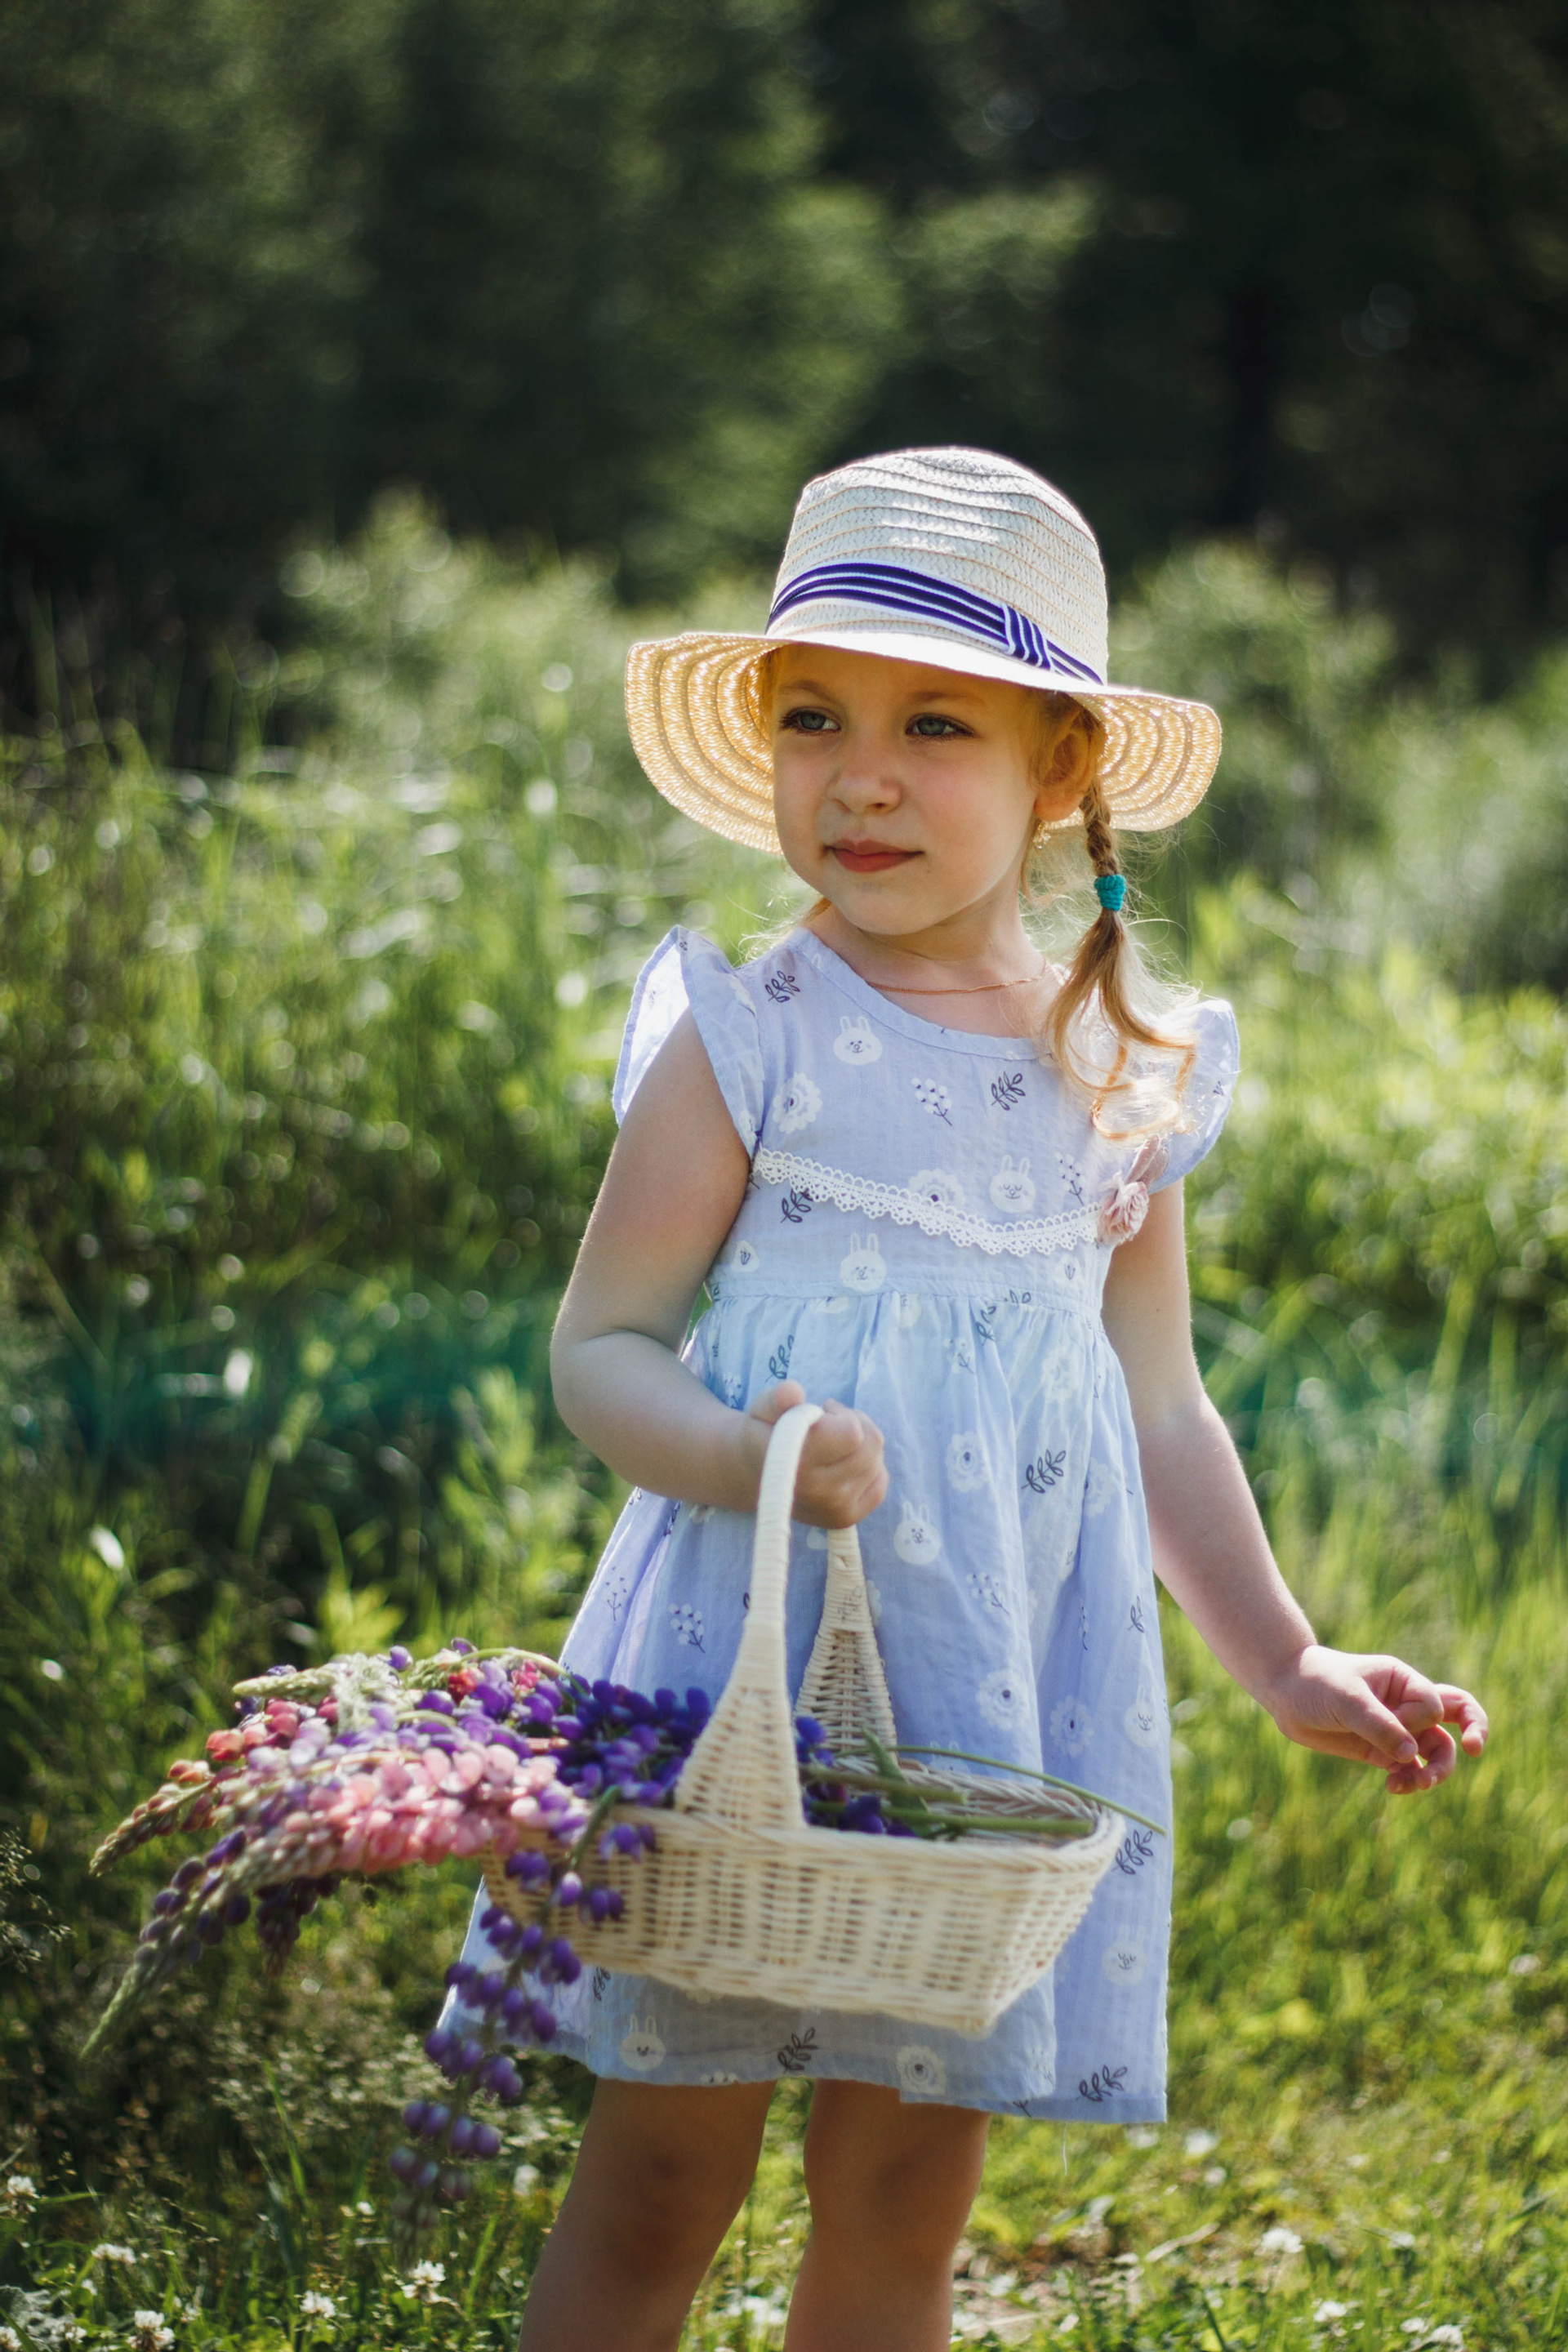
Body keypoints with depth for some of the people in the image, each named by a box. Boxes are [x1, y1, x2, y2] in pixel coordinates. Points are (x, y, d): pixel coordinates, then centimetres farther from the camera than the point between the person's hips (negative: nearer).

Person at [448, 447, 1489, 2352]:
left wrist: (1283, 1662, 14)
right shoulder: (747, 1044, -6)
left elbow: (1157, 1411, 15)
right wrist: (743, 1454, -25)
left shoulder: (1123, 1078, 6)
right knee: (658, 2182, 2)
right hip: (752, 1659, -3)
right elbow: (599, 1346, -6)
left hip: (1008, 1694, 4)